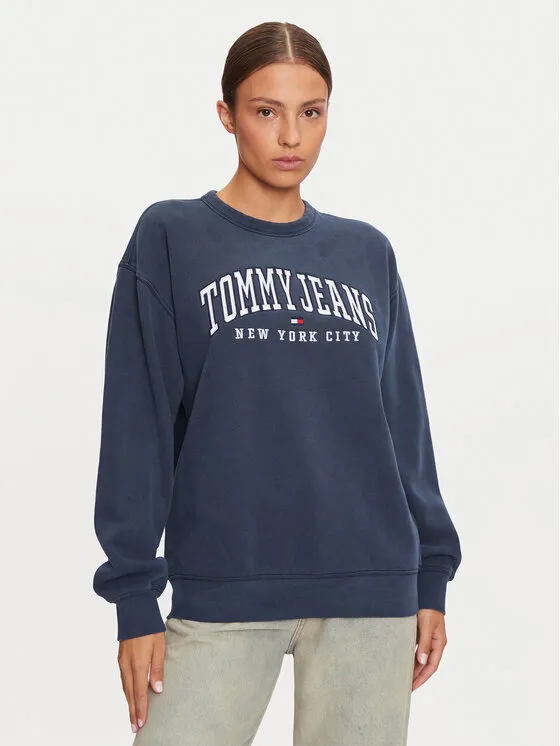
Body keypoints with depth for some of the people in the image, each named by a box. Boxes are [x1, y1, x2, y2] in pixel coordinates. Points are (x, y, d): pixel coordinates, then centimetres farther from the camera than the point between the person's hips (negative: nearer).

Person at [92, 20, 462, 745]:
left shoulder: (367, 252, 11)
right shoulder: (170, 238, 1)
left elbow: (403, 420, 13)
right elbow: (137, 423, -2)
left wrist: (432, 577, 9)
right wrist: (134, 595, -6)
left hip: (372, 591, 3)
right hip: (223, 592, -3)